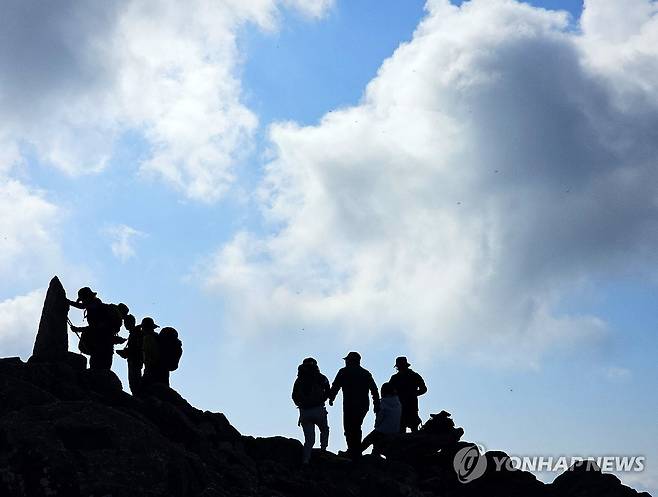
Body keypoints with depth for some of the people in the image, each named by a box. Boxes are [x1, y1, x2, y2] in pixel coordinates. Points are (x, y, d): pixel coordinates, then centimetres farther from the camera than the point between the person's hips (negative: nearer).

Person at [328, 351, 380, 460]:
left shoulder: (344, 372, 0)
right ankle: (356, 452, 23)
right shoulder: (366, 373, 14)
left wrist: (331, 399, 12)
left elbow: (335, 387, -2)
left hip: (350, 405, -6)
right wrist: (376, 405, 12)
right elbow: (374, 390, 10)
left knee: (349, 429, -3)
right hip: (364, 405, 6)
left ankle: (354, 454, -10)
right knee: (356, 428, 19)